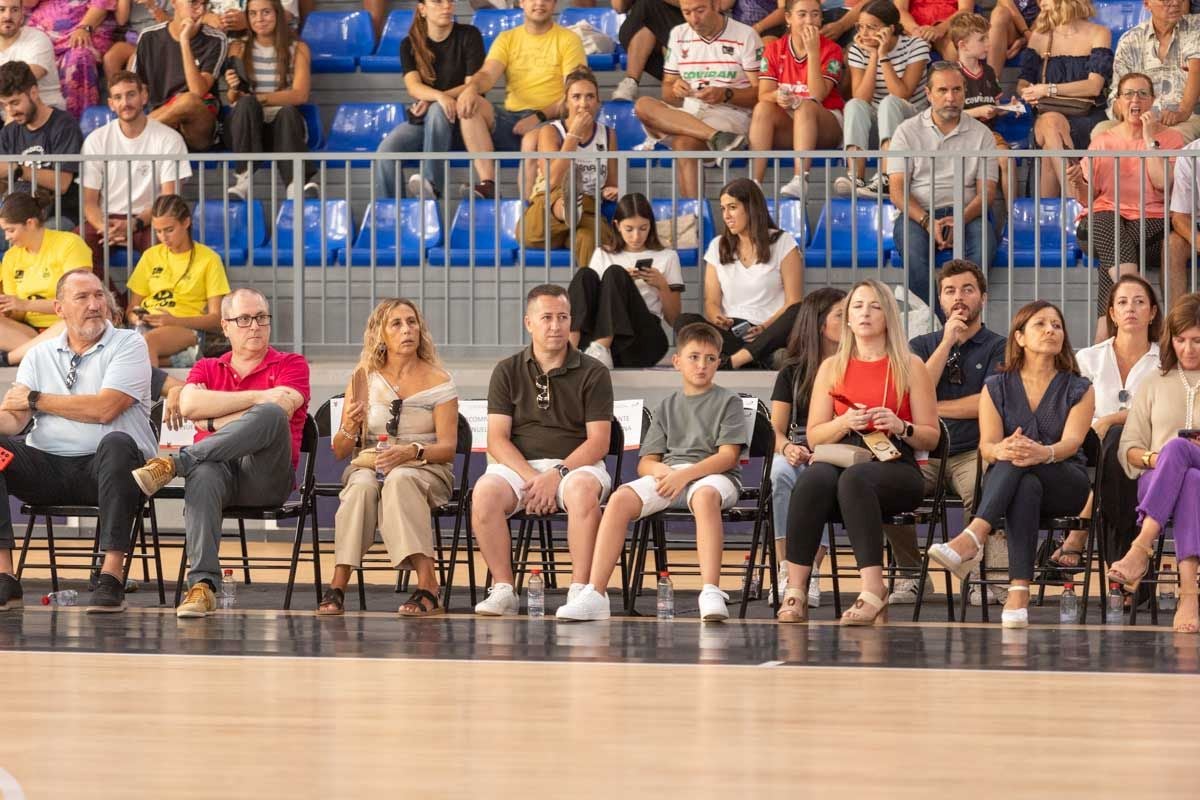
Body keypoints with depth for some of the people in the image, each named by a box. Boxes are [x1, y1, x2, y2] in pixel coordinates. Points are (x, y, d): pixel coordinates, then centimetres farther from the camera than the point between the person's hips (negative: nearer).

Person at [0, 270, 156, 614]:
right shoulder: (40, 356, 17)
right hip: (47, 467, 4)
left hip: (103, 469, -4)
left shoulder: (128, 346, 3)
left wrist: (36, 399, -1)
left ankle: (112, 577, -39)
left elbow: (104, 409, -11)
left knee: (116, 443, -37)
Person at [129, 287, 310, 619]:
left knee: (270, 415, -34)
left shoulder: (290, 365, 15)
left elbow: (280, 409, -6)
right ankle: (202, 586, -48)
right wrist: (257, 397, -4)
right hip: (219, 468, 1)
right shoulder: (207, 368, 24)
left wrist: (213, 421, -2)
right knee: (203, 475, -39)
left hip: (268, 477, -1)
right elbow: (189, 406, 0)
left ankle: (175, 462, -34)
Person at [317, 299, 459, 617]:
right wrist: (349, 429, -15)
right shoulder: (364, 379, 9)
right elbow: (340, 452, 9)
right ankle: (338, 585, -39)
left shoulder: (438, 381, 4)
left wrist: (412, 452, -24)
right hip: (369, 465, 2)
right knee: (362, 486, -35)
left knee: (399, 480, -38)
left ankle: (427, 586, -45)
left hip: (426, 469, -2)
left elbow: (448, 447, -4)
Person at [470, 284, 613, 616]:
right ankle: (503, 590, -25)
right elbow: (497, 439, 2)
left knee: (583, 490, -38)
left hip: (576, 465, -2)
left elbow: (598, 442, -2)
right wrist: (530, 477, -15)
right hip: (518, 465, 2)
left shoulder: (593, 373, 5)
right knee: (484, 492, -31)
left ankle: (579, 590, -35)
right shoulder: (507, 372, 10)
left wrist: (557, 474, -18)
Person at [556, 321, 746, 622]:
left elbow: (728, 455, -3)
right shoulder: (667, 406, 22)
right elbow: (645, 462, 17)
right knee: (621, 499, -26)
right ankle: (594, 594, -32)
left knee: (706, 495, -42)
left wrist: (685, 474, -17)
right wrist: (660, 470, -8)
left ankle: (711, 593, -53)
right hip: (667, 473, 4)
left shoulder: (728, 402, 10)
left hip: (712, 475, -4)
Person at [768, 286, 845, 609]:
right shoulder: (793, 372, 14)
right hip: (798, 456, 1)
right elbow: (775, 430, 9)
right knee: (780, 471, -35)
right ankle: (785, 568, -33)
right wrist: (788, 448, -16)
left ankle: (811, 572, -32)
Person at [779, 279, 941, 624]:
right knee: (812, 478, -35)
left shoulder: (910, 366, 11)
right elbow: (813, 436, 15)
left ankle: (873, 591, -45)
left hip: (895, 467, -2)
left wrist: (900, 427, -12)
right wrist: (844, 423, -6)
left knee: (854, 478, -39)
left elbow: (931, 437, 8)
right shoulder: (832, 367, 19)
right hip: (841, 462, 2)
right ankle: (795, 592, -38)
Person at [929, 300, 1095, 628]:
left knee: (1021, 463, -35)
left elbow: (1072, 441, -10)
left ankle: (972, 538, -56)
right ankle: (1019, 591, -55)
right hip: (1003, 480, 1)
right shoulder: (997, 388, 13)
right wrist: (1001, 450, -31)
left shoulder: (1078, 390, 10)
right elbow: (987, 445, -3)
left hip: (1066, 484, -1)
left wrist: (1043, 453, -35)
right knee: (1026, 486, -39)